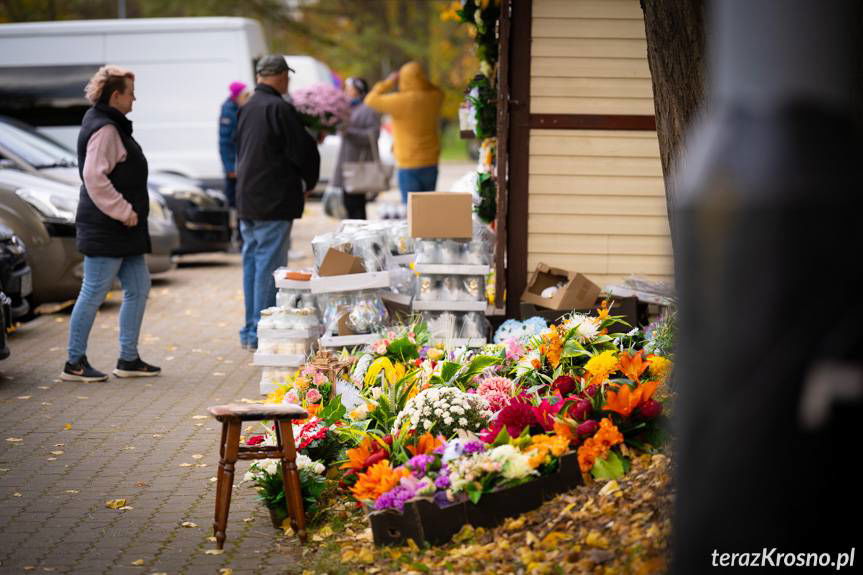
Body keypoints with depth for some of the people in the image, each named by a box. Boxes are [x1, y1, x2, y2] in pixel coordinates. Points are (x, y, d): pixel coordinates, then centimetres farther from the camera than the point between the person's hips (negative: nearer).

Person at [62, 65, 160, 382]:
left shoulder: (112, 126, 16)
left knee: (138, 288, 12)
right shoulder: (104, 129, -16)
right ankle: (75, 363, 4)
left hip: (123, 231, 11)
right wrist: (124, 211, -21)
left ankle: (129, 359, 18)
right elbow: (94, 178, -24)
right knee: (94, 293, -4)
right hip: (105, 231, -11)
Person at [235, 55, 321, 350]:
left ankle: (251, 330, 19)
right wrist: (309, 183, 5)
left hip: (247, 199, 8)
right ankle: (262, 333, -4)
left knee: (252, 263, 14)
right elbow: (302, 151, -13)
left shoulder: (246, 108, 11)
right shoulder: (279, 109, -15)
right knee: (270, 265, -5)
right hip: (274, 201, -8)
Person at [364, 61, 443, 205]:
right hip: (431, 164, 6)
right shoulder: (434, 97, 0)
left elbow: (371, 100, -7)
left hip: (410, 167, -6)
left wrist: (389, 82, 3)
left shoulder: (402, 101, -16)